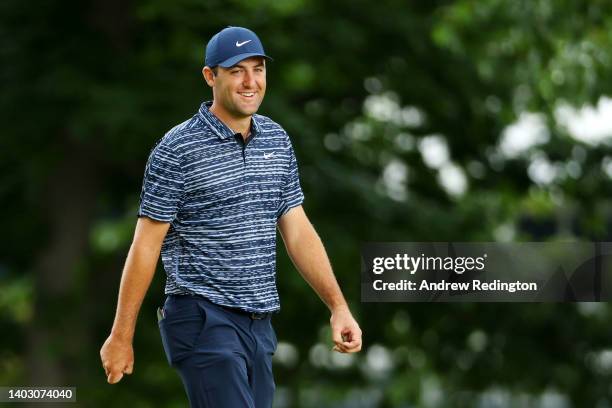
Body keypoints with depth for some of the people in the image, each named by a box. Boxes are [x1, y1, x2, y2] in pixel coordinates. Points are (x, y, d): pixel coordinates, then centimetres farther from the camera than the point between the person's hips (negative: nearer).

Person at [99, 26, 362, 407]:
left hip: (259, 325, 7)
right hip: (204, 321, -7)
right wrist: (121, 337, -6)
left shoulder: (277, 140, 11)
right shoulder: (178, 149, -8)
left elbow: (298, 231, 14)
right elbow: (145, 247, -7)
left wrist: (339, 306, 6)